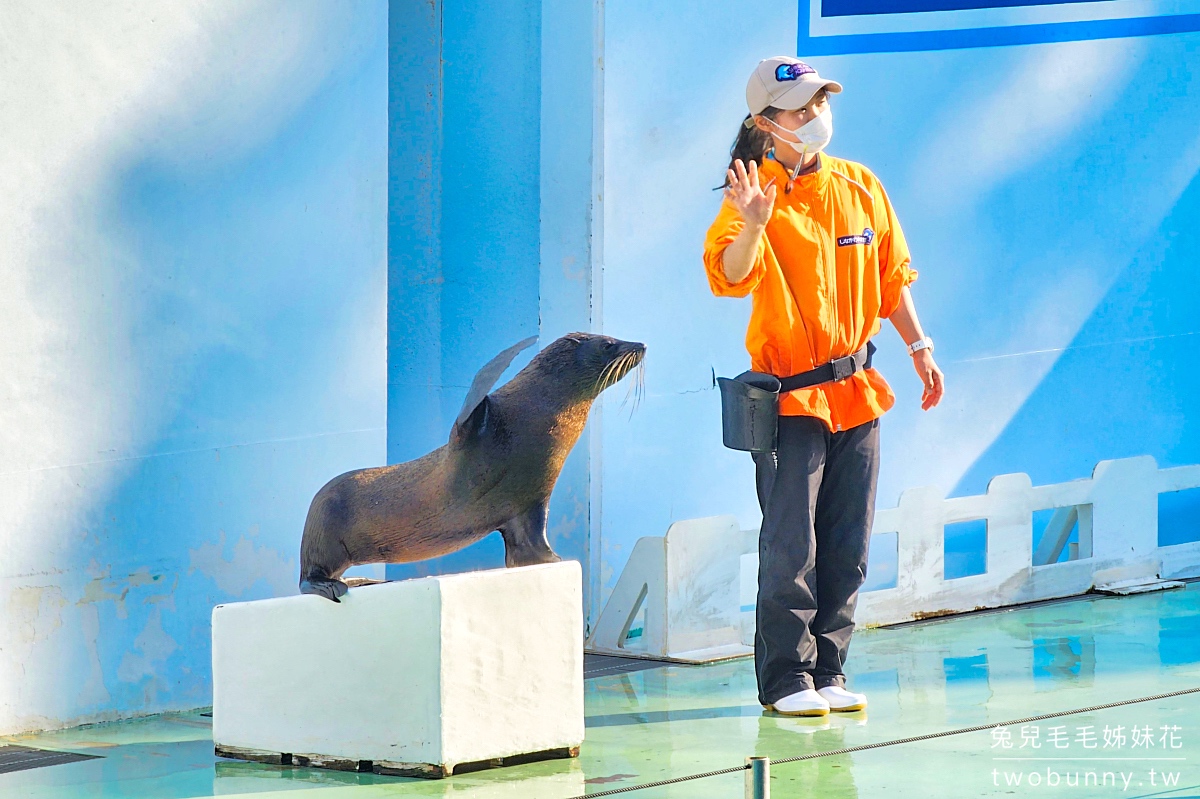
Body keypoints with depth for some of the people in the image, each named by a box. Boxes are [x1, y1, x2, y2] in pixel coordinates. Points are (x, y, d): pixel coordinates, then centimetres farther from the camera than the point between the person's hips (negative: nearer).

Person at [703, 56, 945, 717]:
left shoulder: (862, 187, 8)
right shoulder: (755, 195, -8)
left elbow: (891, 276, 17)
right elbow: (729, 277, -25)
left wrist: (919, 348, 14)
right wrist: (753, 225, -43)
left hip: (857, 389, 5)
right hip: (789, 393, -5)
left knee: (847, 546, 7)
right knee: (791, 545, -7)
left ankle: (827, 671, 16)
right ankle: (785, 680, 2)